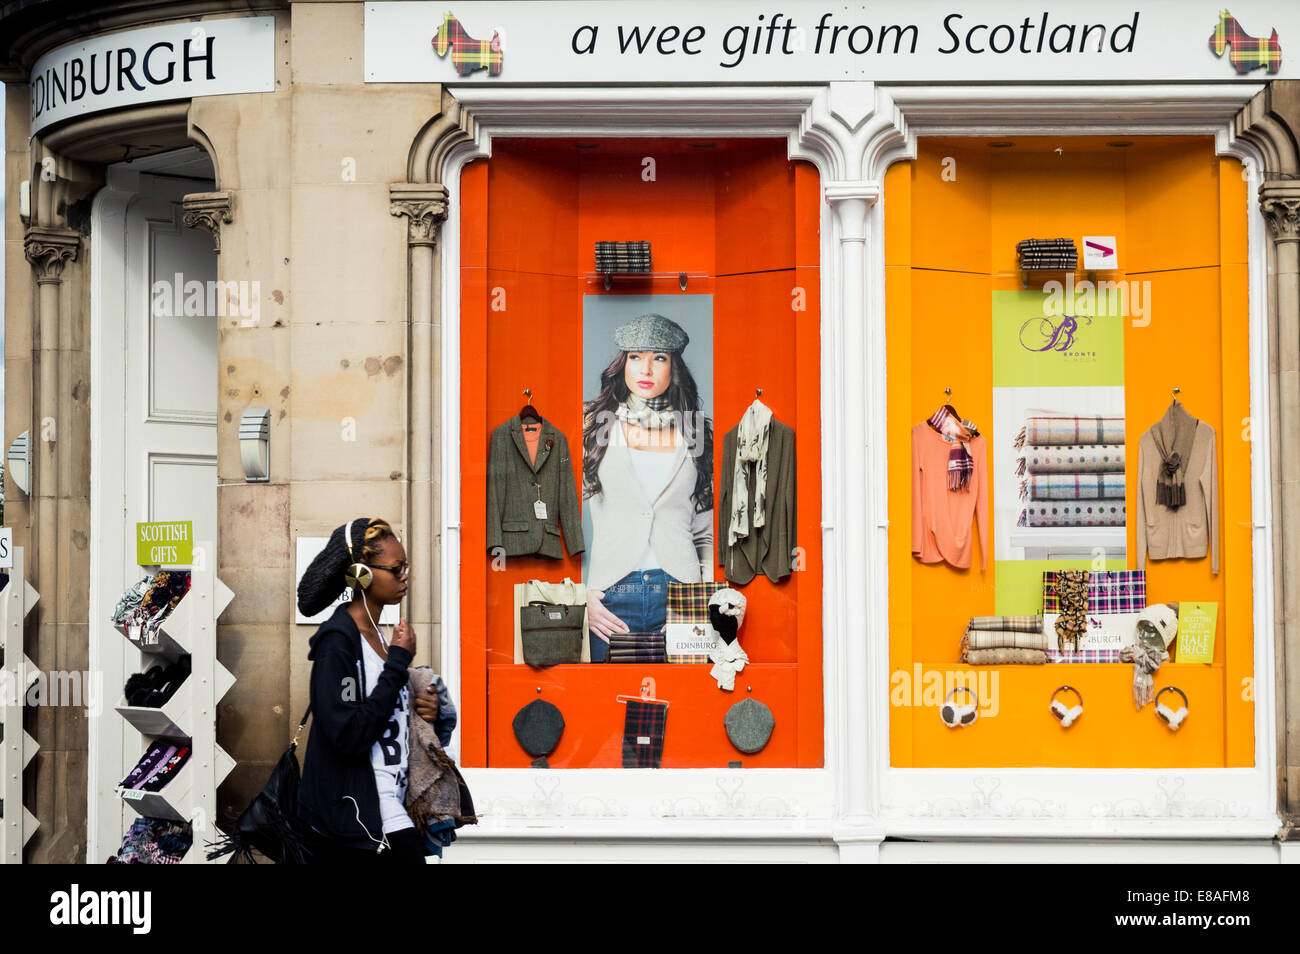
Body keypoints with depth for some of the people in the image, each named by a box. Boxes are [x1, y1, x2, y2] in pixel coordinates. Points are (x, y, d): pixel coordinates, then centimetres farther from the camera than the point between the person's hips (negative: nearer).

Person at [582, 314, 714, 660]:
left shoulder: (695, 433, 10)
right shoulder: (593, 425, 6)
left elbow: (707, 531, 13)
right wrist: (580, 597, -5)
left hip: (680, 595, 1)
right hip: (610, 599, -1)